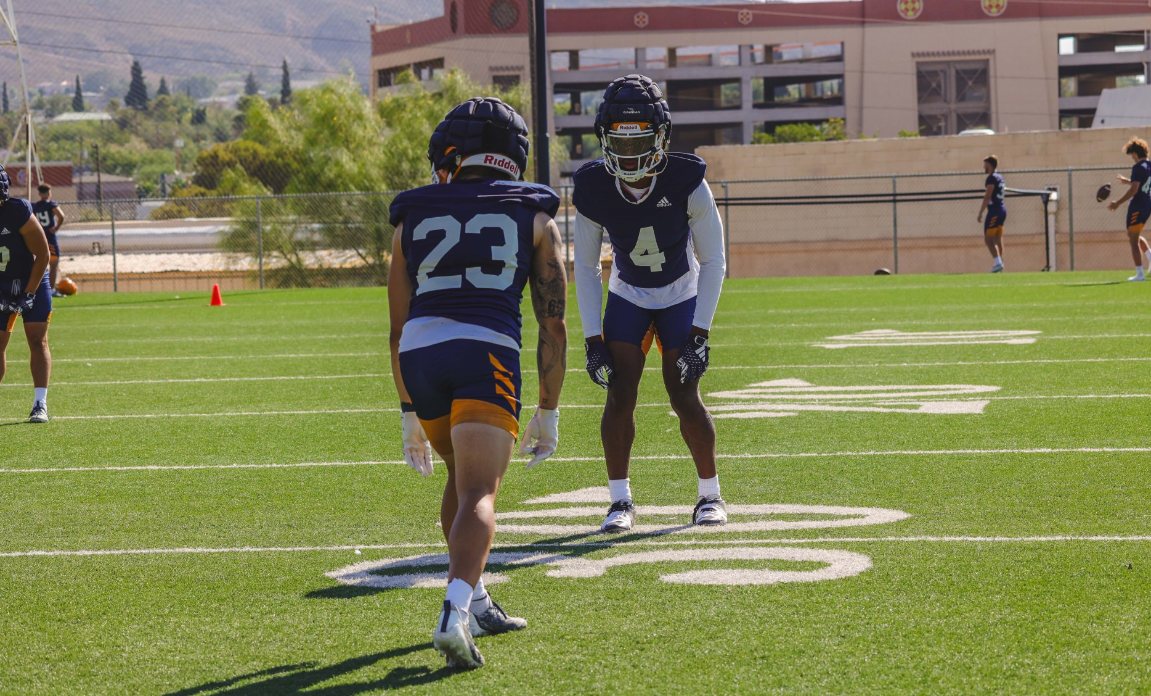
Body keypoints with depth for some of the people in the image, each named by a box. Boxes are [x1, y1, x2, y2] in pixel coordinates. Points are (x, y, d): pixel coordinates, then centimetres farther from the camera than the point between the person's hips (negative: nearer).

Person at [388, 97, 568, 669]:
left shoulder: (415, 216, 23)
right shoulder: (534, 216, 18)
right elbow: (553, 325, 11)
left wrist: (410, 415, 30)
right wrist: (548, 413, 17)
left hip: (419, 354, 3)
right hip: (487, 354, -3)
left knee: (464, 475, 27)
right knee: (478, 493, -10)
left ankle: (474, 604, 30)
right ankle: (455, 614, -32)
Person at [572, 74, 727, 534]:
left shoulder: (686, 182, -27)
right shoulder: (592, 189, -21)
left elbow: (712, 260, -16)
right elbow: (586, 267, -7)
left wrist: (699, 332, -20)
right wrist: (593, 337, -12)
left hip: (682, 295, -2)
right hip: (627, 297, 2)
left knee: (685, 398, -7)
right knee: (620, 395, -10)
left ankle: (710, 494, 12)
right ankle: (621, 500, 2)